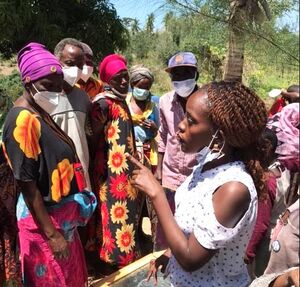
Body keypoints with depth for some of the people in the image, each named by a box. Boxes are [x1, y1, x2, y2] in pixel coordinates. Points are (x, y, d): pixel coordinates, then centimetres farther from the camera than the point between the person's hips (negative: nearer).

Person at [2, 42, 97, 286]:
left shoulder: (40, 113, 3)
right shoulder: (22, 121, -24)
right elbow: (28, 185, -23)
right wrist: (51, 233, -20)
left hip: (62, 213, 8)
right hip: (44, 219, -8)